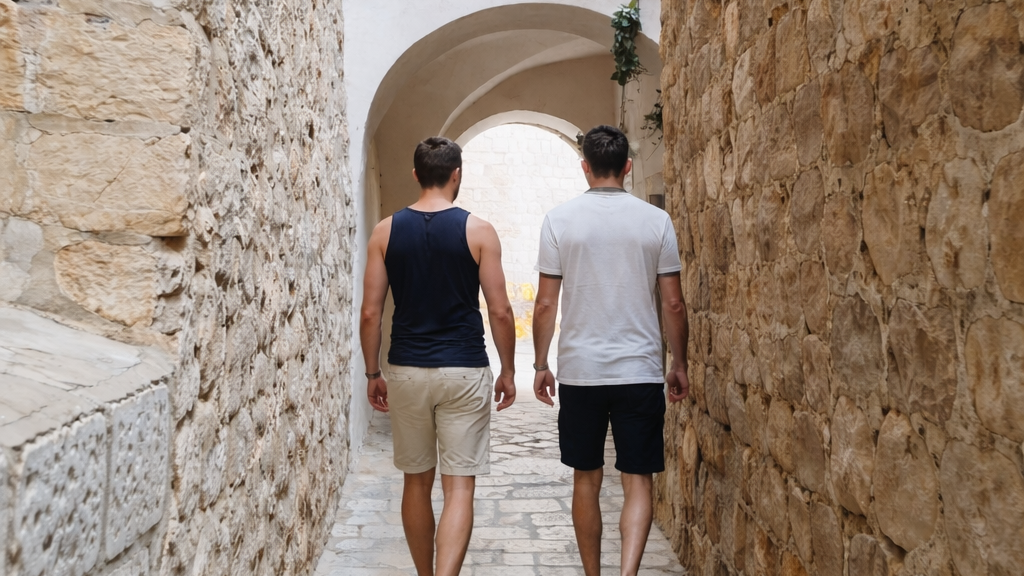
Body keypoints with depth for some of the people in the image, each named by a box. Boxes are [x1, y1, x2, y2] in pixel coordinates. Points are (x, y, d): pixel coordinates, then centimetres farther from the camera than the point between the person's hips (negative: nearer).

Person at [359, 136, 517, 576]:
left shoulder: (386, 231, 1)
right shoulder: (478, 231, -5)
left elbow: (370, 313, 0)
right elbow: (500, 311, -5)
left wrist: (373, 374, 11)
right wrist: (507, 371, 7)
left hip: (406, 371, 3)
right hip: (464, 371, -2)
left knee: (416, 481, 17)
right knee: (459, 487, 3)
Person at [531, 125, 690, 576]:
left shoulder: (560, 219, -2)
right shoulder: (656, 220, -1)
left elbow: (545, 304, -2)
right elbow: (673, 304, 1)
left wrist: (541, 365, 9)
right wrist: (679, 365, 13)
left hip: (580, 370, 0)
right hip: (640, 372, 0)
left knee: (587, 480, 14)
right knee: (638, 481, 7)